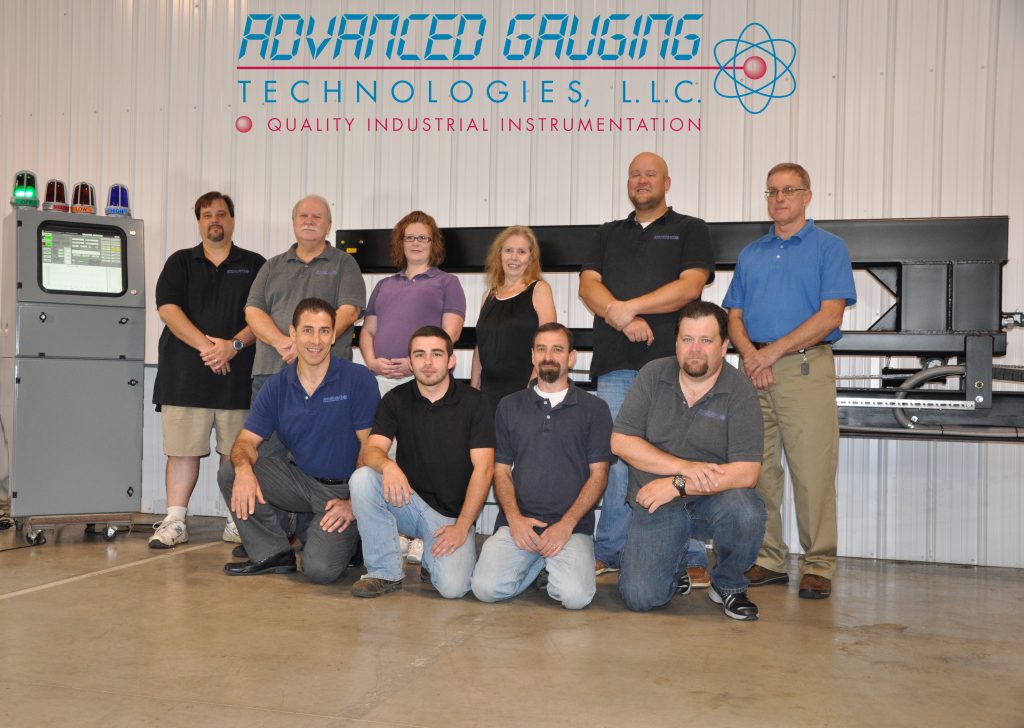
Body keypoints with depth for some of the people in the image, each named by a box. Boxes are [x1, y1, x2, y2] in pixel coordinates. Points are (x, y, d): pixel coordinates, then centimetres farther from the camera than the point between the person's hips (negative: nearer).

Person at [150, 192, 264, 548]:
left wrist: (234, 345, -13)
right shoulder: (180, 262, 13)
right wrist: (204, 344, -13)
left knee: (236, 451, 2)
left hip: (238, 374, 0)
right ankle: (175, 522, 7)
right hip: (186, 372, 1)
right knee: (182, 448, 1)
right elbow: (168, 309, 0)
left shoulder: (254, 265, 12)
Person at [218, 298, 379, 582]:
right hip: (299, 478, 5)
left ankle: (346, 540, 14)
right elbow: (247, 440, -1)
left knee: (320, 569, -24)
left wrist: (355, 502, -18)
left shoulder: (358, 379, -12)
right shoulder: (277, 386, 1)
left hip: (342, 488, -5)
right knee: (230, 474, -15)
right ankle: (273, 553, 2)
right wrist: (244, 469, -25)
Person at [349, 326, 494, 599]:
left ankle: (433, 558, 14)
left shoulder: (472, 402, -5)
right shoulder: (396, 400, 2)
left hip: (452, 514, -2)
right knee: (362, 478, -27)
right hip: (408, 501, 2)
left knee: (453, 587, -25)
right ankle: (385, 572, -10)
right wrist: (388, 465, -36)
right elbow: (372, 449, -10)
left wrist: (461, 526, -15)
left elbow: (483, 468, -9)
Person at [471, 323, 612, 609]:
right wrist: (514, 518, -8)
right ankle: (538, 563, 10)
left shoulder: (594, 409, 7)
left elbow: (598, 474, 2)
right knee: (486, 588, -20)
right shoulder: (510, 406, 14)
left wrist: (566, 524, -11)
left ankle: (555, 564, 8)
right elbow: (502, 470, 11)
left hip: (572, 524, -2)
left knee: (575, 596, -26)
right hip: (518, 521, 2)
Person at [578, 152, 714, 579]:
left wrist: (629, 307, -9)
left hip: (671, 361, -3)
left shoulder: (690, 230, 13)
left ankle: (691, 558, 2)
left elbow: (690, 285, -3)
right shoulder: (608, 235, 23)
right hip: (615, 363, 3)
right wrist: (623, 320, -10)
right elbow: (588, 286, 8)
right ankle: (609, 552, 11)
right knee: (616, 456, 3)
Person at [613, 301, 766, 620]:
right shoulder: (653, 375, -3)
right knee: (640, 598, -16)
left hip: (713, 500, 0)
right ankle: (675, 564, 22)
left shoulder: (739, 392, -10)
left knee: (747, 513, -34)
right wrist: (685, 467, -17)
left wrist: (678, 485, -21)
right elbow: (620, 442, -7)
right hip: (654, 503, 1)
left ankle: (728, 585, -1)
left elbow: (746, 472, -17)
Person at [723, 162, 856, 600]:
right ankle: (768, 560, 14)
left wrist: (774, 351, -12)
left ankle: (818, 566, 3)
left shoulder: (829, 248, 4)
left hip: (805, 368, -4)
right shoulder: (750, 254, 19)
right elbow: (734, 317, 15)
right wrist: (749, 354, -6)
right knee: (758, 471, 5)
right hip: (755, 369, 5)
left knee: (812, 472, -6)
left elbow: (830, 316, -7)